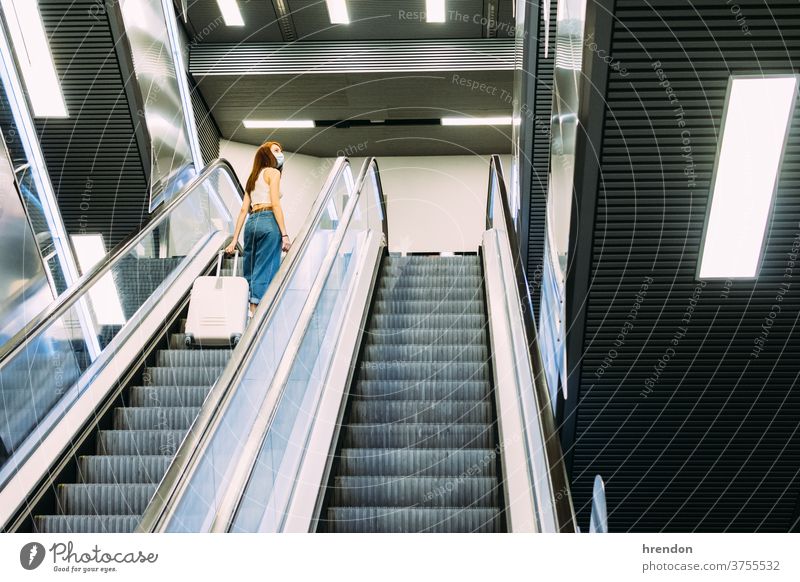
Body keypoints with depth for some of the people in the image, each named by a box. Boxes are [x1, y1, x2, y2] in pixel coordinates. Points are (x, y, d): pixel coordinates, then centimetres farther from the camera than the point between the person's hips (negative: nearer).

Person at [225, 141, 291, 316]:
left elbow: (244, 210, 18)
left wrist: (234, 240, 14)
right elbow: (275, 204, -9)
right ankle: (255, 313, -13)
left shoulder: (253, 177, 25)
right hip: (269, 222, -7)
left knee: (250, 272, 8)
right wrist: (284, 234, -13)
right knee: (265, 272, -9)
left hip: (252, 223, 7)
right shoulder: (273, 172, 4)